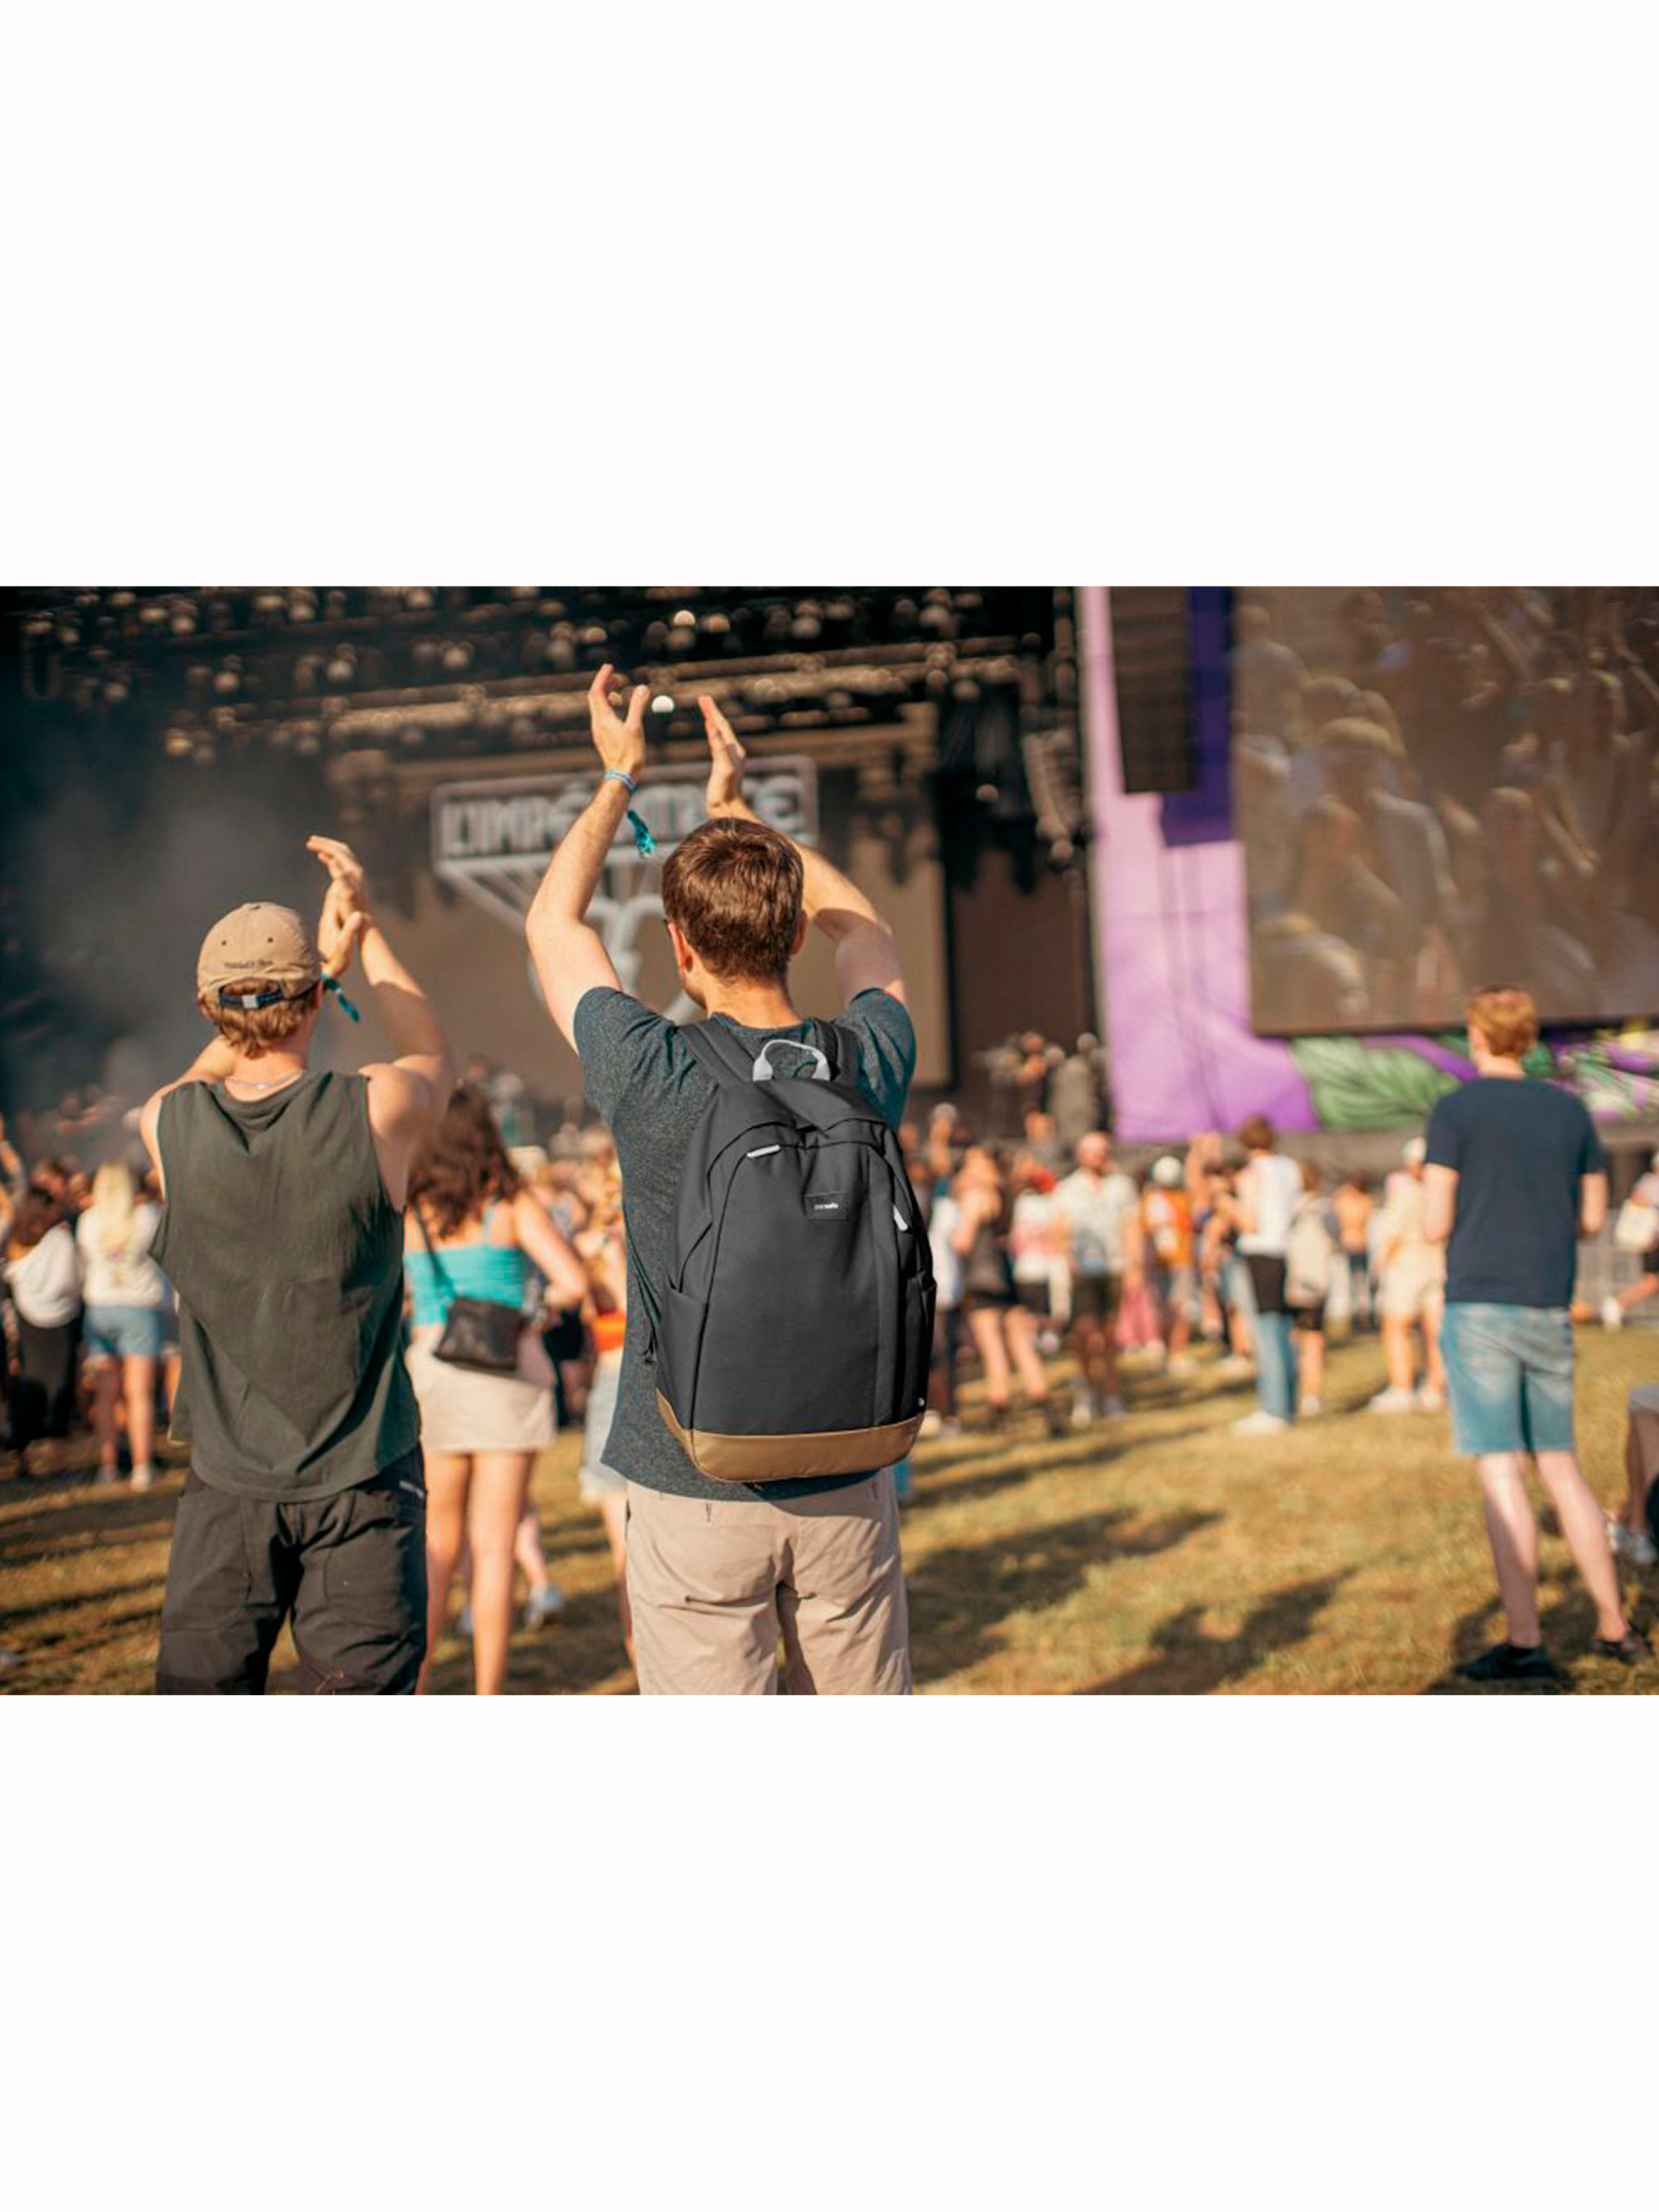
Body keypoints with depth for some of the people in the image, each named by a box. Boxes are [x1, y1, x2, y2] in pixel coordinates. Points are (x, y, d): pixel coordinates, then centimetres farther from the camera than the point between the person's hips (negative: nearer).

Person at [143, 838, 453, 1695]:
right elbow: (433, 1057, 13)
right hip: (360, 1481, -2)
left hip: (227, 1486, 2)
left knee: (199, 1691, 11)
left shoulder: (168, 1125, -7)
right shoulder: (375, 1111, -13)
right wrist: (364, 927, 18)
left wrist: (322, 963, 20)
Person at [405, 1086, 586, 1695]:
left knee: (438, 1547, 14)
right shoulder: (510, 1204, -3)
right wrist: (543, 1305, 9)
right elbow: (573, 1280, -11)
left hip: (432, 1373, 2)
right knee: (494, 1547, 2)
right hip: (508, 1374, -2)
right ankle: (487, 1699, 4)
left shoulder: (407, 1212, 2)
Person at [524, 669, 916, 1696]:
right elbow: (859, 925, 18)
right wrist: (736, 805, 24)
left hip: (695, 1497, -3)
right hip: (847, 1490, 3)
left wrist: (619, 779, 18)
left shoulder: (654, 1078, -15)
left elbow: (555, 921, 5)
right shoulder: (871, 1064, -6)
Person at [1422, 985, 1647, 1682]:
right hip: (1549, 1311, 5)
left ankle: (1525, 1643, -8)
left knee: (1500, 1471, -6)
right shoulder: (1569, 1110, 10)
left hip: (1479, 1308, -5)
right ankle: (1615, 1627, 16)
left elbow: (1435, 1226, -7)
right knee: (1560, 1466, 14)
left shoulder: (1455, 1111, -5)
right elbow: (1592, 1218, 14)